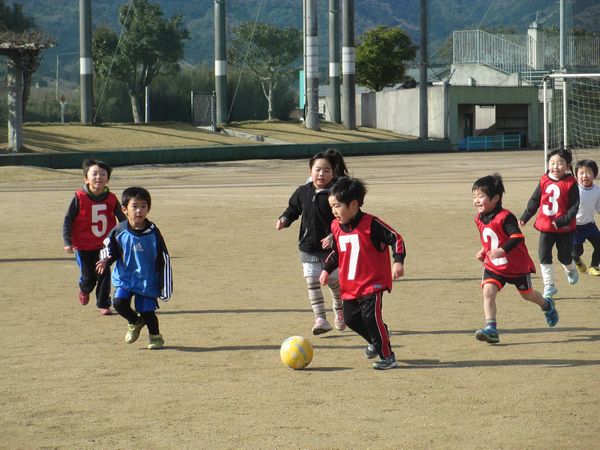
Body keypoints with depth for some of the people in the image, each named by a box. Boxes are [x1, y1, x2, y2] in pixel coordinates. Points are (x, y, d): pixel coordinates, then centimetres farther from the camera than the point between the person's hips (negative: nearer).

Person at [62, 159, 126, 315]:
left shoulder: (111, 199, -5)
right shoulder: (79, 198, -13)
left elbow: (122, 219, 7)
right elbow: (68, 220, -9)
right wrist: (68, 242, -14)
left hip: (104, 245, 2)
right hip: (83, 246, -2)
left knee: (104, 275, 0)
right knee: (88, 277, 6)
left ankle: (103, 305, 15)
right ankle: (84, 291, 41)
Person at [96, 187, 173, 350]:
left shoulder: (153, 233, -11)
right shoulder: (119, 231, -8)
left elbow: (164, 260, -4)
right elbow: (110, 248, 10)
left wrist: (164, 287, -4)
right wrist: (106, 261, -13)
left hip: (148, 280, -2)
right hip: (124, 278, 2)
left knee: (147, 310, -1)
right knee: (119, 302, -16)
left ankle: (155, 336, 29)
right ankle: (135, 323, 17)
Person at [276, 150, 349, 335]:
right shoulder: (303, 192, 0)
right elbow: (293, 209, 16)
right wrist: (284, 219, -3)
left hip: (331, 246, -3)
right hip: (308, 248, 3)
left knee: (334, 281, 10)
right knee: (312, 282, -4)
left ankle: (339, 311, 37)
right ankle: (320, 318, -1)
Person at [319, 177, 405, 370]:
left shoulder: (371, 224, -16)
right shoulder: (336, 227, 5)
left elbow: (395, 239, -12)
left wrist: (398, 261, -22)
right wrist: (326, 269, 12)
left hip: (372, 283, -7)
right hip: (349, 286, 7)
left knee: (371, 317, -15)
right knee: (351, 318, 10)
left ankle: (388, 357, -4)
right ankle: (376, 341, 38)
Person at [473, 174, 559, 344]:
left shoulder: (505, 217, -24)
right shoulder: (480, 219, 1)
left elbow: (517, 237, -35)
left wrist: (502, 250, -45)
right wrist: (484, 252, 4)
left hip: (517, 265, -5)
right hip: (493, 266, 5)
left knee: (527, 294, 16)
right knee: (488, 291, -18)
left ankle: (547, 305, 49)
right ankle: (491, 329, -22)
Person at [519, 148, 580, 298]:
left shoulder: (571, 184, -12)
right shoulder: (544, 182, -1)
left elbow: (574, 206, -12)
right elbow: (534, 201, 9)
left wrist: (563, 221, -22)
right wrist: (525, 217, 10)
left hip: (564, 228, -3)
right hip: (545, 226, 3)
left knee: (564, 256, 8)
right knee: (544, 256, -1)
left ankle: (571, 270, 43)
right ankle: (549, 286, 10)